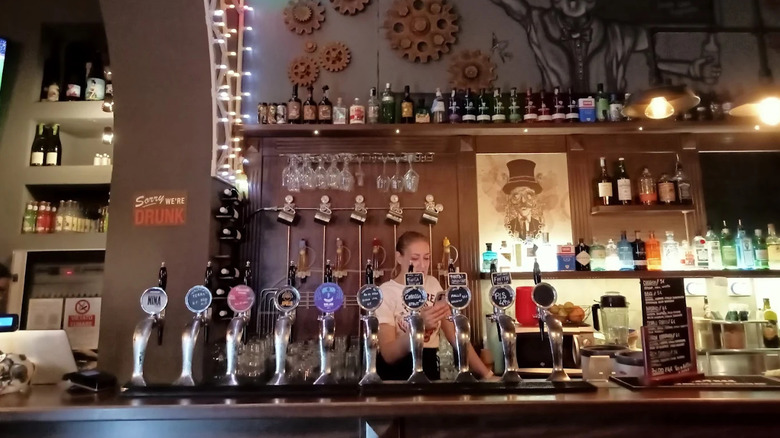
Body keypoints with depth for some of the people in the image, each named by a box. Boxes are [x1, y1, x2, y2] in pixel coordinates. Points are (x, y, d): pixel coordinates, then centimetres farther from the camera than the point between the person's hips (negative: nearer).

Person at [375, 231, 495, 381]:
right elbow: (388, 354, -17)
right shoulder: (385, 292, -9)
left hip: (429, 369, 4)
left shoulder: (433, 284, 7)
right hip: (395, 373, -3)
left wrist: (486, 373, -3)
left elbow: (455, 335, 7)